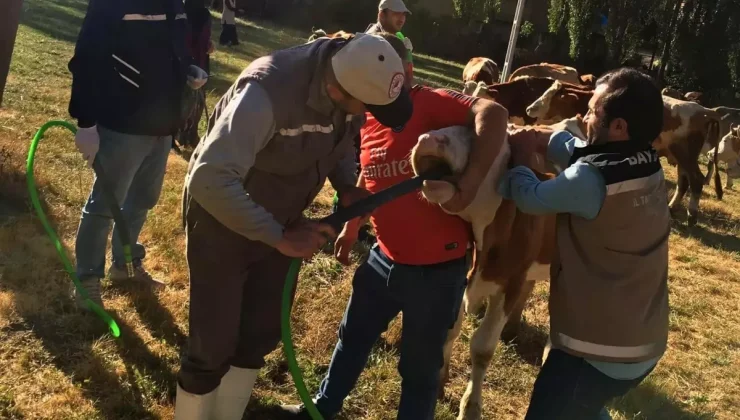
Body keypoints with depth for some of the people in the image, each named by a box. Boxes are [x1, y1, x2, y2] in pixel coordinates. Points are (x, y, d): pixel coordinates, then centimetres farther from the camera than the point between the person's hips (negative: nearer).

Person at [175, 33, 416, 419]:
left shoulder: (354, 77, -14)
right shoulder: (268, 91, -36)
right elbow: (210, 179, -40)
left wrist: (346, 186, -13)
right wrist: (279, 237, -34)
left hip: (280, 217, 7)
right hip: (222, 218, -6)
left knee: (263, 333, 17)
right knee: (213, 344, 3)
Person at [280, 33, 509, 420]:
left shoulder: (431, 103, -18)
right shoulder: (368, 119, 6)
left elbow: (494, 114, -34)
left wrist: (470, 182, -38)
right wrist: (351, 226, 23)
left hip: (437, 267, -7)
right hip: (386, 257, 8)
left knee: (419, 365, 12)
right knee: (353, 337, 26)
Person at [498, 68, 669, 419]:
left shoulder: (592, 179, -26)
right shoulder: (648, 166, -1)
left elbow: (530, 198, -11)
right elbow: (580, 151, 11)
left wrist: (518, 159, 6)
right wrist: (538, 138, 3)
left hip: (598, 349, -8)